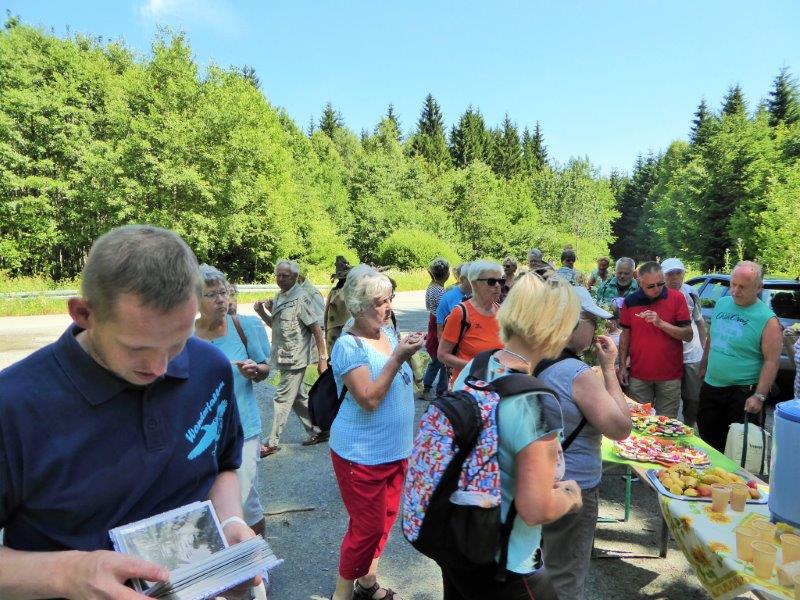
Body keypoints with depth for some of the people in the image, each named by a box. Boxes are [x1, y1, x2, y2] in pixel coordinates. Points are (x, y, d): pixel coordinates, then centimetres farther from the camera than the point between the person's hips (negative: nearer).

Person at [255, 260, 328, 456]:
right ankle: (318, 431, 30)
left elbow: (316, 329, -15)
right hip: (283, 357, 9)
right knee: (298, 397, 16)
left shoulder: (301, 299, -14)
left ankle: (272, 443, 8)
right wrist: (261, 312, 2)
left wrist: (322, 358, -17)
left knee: (283, 398, -2)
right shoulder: (279, 298, 10)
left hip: (296, 358, -9)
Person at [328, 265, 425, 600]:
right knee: (368, 526, 5)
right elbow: (368, 399, -26)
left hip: (396, 449, 8)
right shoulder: (348, 345, -18)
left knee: (386, 518, 19)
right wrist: (398, 357, -27)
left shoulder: (388, 333, 4)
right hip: (363, 454, -7)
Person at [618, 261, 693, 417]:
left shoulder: (677, 298, -4)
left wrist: (661, 323, -20)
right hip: (638, 376, 2)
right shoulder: (630, 301, 2)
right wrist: (622, 366, 5)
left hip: (670, 376, -1)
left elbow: (688, 335, -6)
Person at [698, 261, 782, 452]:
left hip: (742, 393, -5)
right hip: (710, 386, 6)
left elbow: (771, 361, -15)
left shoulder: (767, 319, -14)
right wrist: (704, 366, 18)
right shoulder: (721, 303, 4)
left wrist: (759, 397, -18)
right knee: (707, 439, 16)